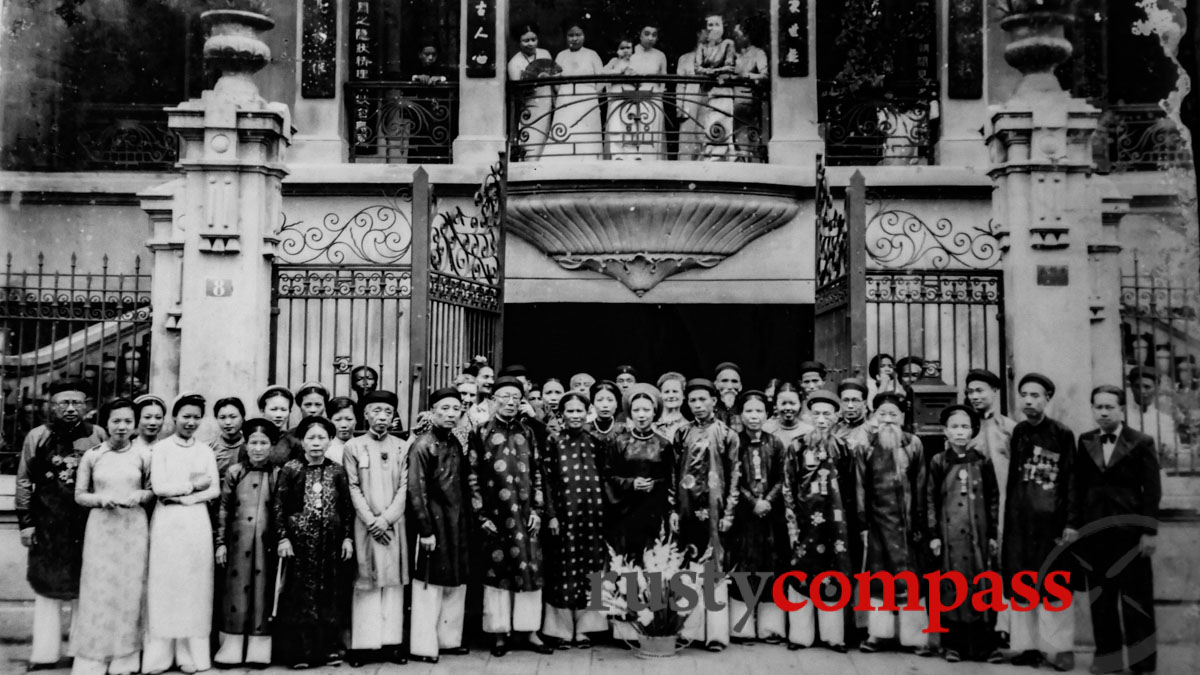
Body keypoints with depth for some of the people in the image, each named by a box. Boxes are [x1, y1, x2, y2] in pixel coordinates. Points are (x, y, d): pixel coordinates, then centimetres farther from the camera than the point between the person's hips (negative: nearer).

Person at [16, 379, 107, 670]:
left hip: (88, 523, 0)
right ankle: (44, 653, 15)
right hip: (48, 523, 0)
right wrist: (25, 522, 0)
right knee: (47, 587, 7)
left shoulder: (98, 436, 1)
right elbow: (24, 482, 4)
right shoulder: (37, 437, 1)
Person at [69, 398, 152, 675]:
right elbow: (79, 495, 5)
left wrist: (140, 496, -11)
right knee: (98, 590, 0)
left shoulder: (143, 455, 2)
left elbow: (153, 490, 9)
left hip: (134, 527, 0)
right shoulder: (92, 455, 2)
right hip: (101, 527, 0)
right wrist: (101, 498, -14)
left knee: (130, 589, 4)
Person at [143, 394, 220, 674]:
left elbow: (215, 490, 3)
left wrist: (183, 497, -9)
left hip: (197, 522, 2)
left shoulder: (205, 450, 11)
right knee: (165, 584, -2)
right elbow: (159, 488, -7)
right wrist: (193, 485, -5)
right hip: (167, 522, -2)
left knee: (195, 585, 1)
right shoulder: (161, 448, 3)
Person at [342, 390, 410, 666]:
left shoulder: (402, 447, 7)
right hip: (365, 524, -2)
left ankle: (391, 641, 6)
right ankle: (364, 643, 2)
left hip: (393, 524, 2)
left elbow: (404, 488, 2)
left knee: (393, 580, 2)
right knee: (365, 581, -1)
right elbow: (353, 488, -1)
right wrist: (371, 521, -10)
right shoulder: (353, 447, 2)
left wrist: (386, 518, -9)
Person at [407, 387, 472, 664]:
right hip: (434, 523, -7)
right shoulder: (422, 445, -11)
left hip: (458, 524, 7)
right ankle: (424, 646, 7)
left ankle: (449, 639, 23)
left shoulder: (457, 443, 10)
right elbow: (416, 491, -15)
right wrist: (425, 530, -17)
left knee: (456, 584, 12)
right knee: (430, 585, -1)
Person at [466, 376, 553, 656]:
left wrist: (537, 509, 4)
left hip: (526, 514, 3)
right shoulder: (482, 433, 0)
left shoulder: (527, 432, 10)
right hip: (495, 515, -3)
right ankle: (500, 633, 13)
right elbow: (473, 476, -2)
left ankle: (530, 631, 13)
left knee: (530, 568, 3)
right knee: (497, 569, 3)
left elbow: (537, 473, 12)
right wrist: (481, 515, -6)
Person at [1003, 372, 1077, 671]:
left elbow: (1070, 484, -3)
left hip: (1049, 520, -4)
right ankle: (1027, 644, 15)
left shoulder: (1062, 434, -2)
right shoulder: (1016, 432, 8)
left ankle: (1060, 647, 9)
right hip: (1019, 521, 4)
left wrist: (1067, 524, -9)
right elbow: (1009, 479, 7)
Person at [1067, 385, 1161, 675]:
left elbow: (1152, 491, -4)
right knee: (1100, 597, 7)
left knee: (1136, 598, 2)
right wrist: (1073, 524, 3)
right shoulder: (1085, 442, 7)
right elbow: (1077, 486, 7)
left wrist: (1149, 531, -8)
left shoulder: (1141, 443, -2)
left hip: (1130, 530, -3)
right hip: (1094, 529, 3)